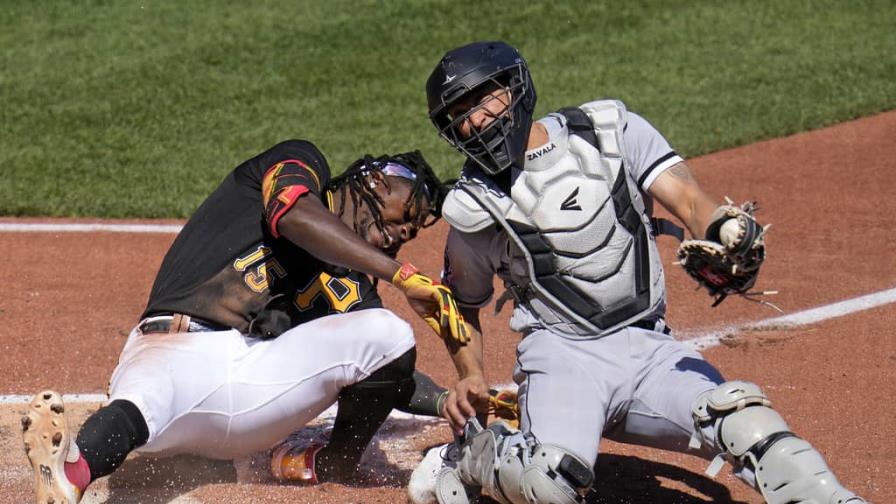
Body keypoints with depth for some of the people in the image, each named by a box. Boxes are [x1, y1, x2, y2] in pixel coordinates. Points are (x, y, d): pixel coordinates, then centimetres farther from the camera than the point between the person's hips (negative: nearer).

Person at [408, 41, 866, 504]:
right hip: (562, 355, -1)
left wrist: (721, 232, -32)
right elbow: (463, 303, 19)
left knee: (743, 419, -25)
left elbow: (686, 198, -9)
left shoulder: (611, 131, 3)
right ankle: (470, 456, 2)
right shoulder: (474, 208, 4)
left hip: (649, 347, 1)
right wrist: (470, 376, 0)